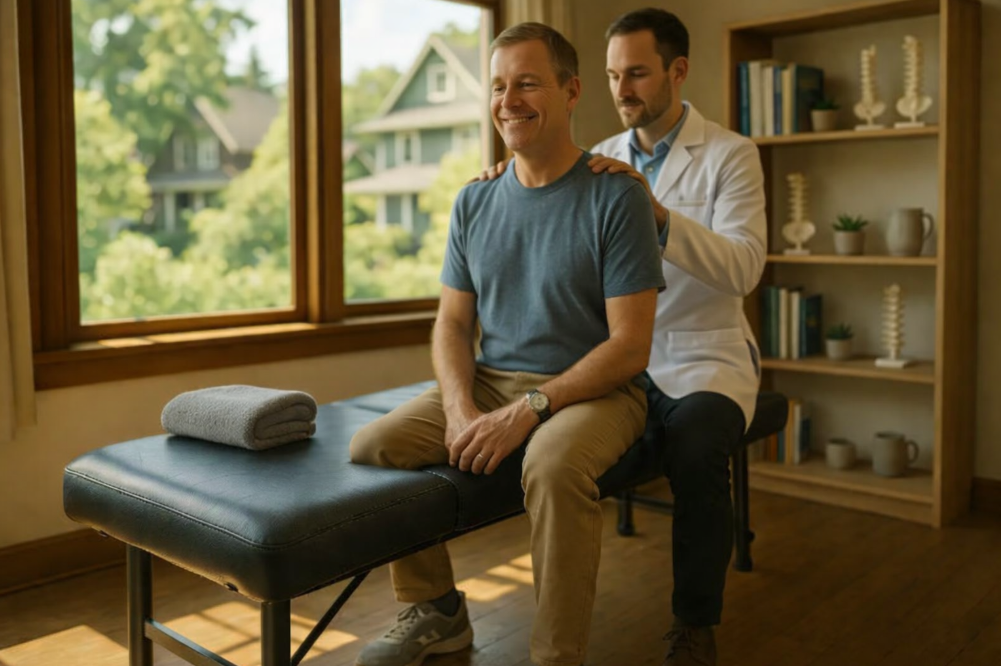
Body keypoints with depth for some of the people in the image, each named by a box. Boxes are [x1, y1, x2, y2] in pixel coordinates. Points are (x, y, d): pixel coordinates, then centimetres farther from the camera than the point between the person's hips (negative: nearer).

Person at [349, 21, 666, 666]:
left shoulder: (617, 197, -8)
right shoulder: (474, 202, 9)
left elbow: (629, 346, -12)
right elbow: (453, 323, 9)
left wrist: (528, 410, -21)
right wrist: (461, 409, -11)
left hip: (594, 390, -5)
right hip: (489, 381, 5)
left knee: (554, 463, -37)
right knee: (373, 446, -15)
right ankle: (436, 611, 7)